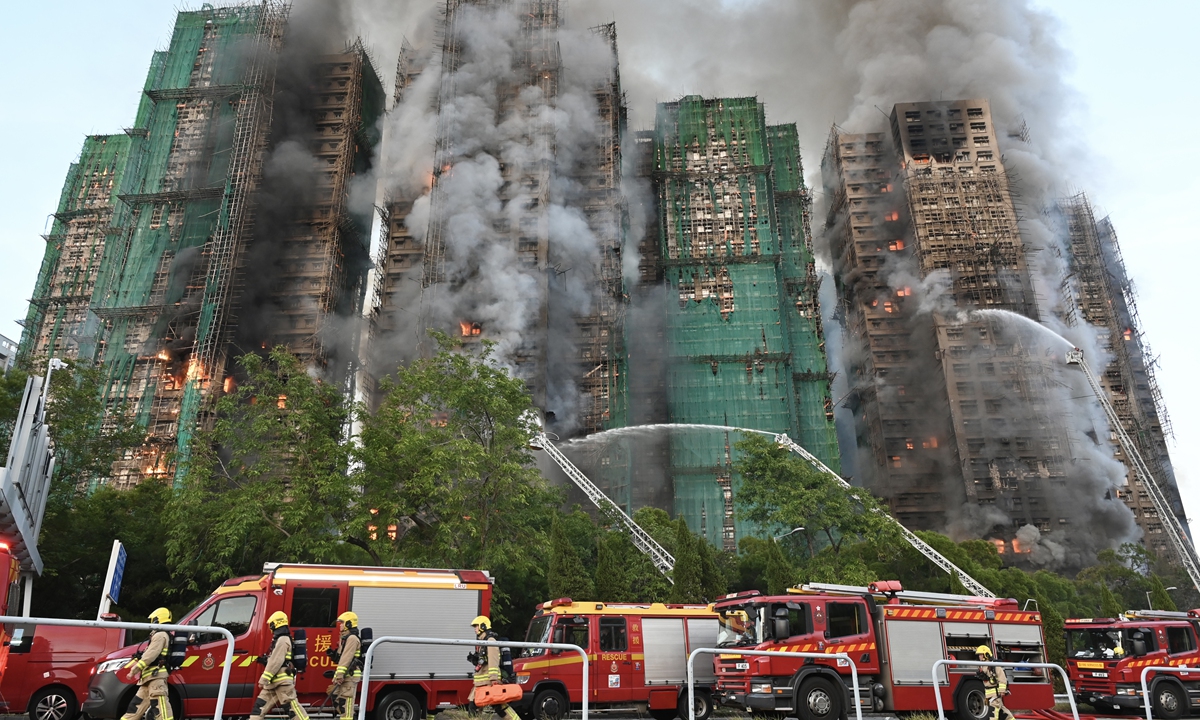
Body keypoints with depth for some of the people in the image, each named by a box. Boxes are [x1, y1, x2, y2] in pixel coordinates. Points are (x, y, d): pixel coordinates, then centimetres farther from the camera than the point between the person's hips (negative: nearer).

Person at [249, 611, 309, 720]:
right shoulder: (280, 639, 20)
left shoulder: (282, 639, -14)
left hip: (283, 680, -11)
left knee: (291, 706, -10)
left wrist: (263, 679, -19)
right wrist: (264, 660, 16)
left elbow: (276, 661, -21)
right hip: (275, 681, 11)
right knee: (260, 705, 10)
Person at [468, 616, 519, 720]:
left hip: (490, 682, -10)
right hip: (481, 683, 10)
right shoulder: (481, 642, 19)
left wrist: (494, 679, -28)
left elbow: (493, 661, -22)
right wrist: (473, 659, 11)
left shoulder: (490, 641, -12)